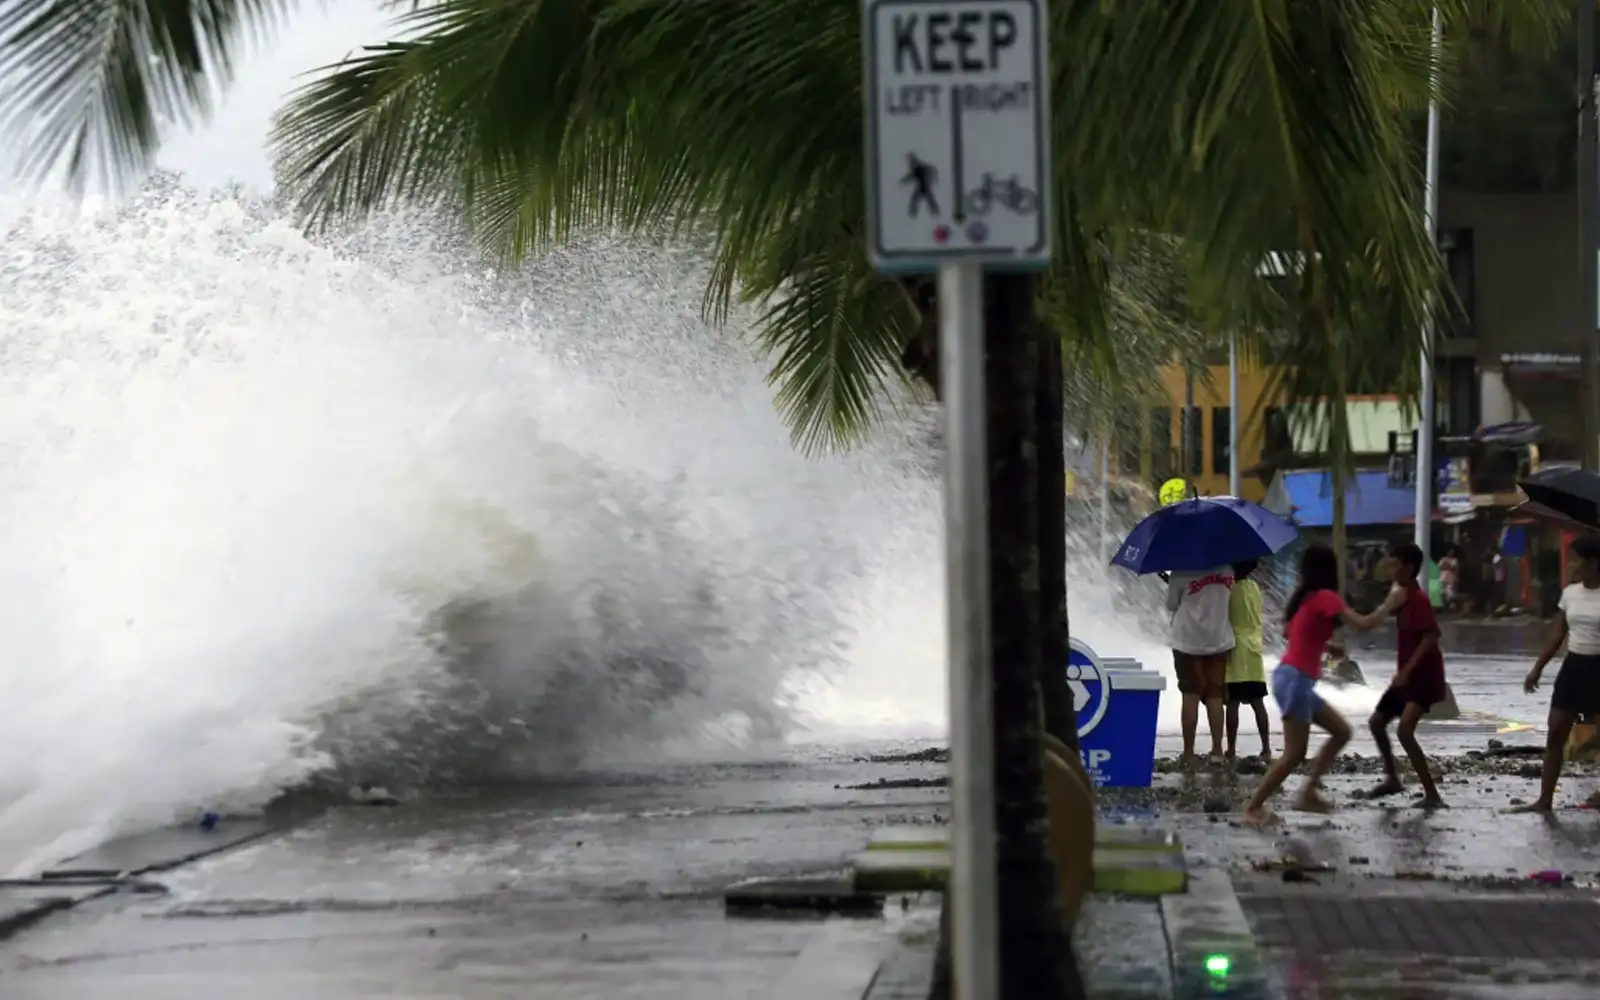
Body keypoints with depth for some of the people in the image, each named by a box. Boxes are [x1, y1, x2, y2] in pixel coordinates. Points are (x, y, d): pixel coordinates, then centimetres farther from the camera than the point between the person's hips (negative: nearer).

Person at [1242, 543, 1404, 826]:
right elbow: (1364, 625, -19)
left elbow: (1288, 631, 23)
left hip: (1293, 678, 10)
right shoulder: (1325, 598, -13)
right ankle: (1253, 808, -4)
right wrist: (1390, 602, -6)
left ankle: (1308, 792, 12)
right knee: (1295, 754, -7)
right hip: (1295, 680, -10)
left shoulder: (1304, 597, 13)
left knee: (1341, 731, 15)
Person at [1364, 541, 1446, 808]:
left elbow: (1430, 637, -27)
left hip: (1423, 677, -10)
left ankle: (1432, 794, -20)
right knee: (1376, 722, 15)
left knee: (1404, 731, -22)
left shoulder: (1418, 599, -18)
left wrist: (1407, 671, -29)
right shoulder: (1404, 597, 12)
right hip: (1407, 676, 10)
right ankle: (1392, 778, 30)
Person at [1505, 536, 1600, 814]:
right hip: (1573, 666, 6)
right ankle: (1544, 800, 7)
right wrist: (1537, 668, 9)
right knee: (1555, 733, 3)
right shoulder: (1570, 593, 6)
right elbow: (1557, 635, 12)